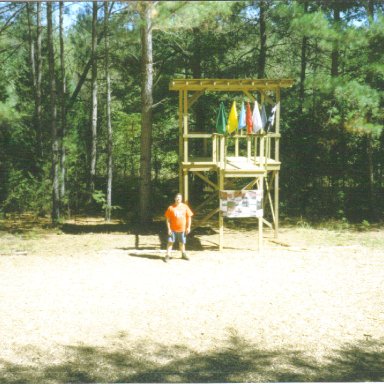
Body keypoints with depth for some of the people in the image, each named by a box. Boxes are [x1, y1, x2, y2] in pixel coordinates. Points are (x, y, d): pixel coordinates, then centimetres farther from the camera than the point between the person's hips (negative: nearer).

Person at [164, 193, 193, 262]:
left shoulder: (185, 207, 0)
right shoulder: (171, 208, -6)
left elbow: (189, 217, 5)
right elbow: (167, 219, -4)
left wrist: (188, 227, 0)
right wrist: (169, 229, -9)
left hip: (182, 229, 2)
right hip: (173, 229, -2)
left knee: (182, 242, 15)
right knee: (170, 242, -5)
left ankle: (183, 254, 32)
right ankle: (167, 255, 2)